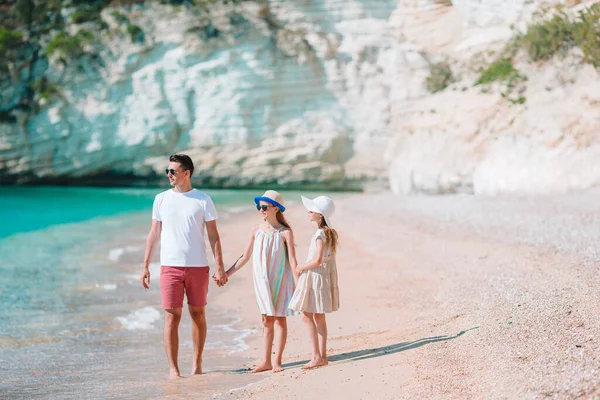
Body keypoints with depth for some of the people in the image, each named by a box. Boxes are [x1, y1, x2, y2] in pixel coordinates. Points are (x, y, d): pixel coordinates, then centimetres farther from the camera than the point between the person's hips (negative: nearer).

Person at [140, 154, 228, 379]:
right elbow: (154, 234, 11)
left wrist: (220, 267, -4)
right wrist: (145, 265, 7)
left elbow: (213, 236, 3)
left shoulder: (203, 200, 2)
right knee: (172, 316, -4)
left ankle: (197, 363, 21)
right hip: (170, 266, 1)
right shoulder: (161, 199, 7)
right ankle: (173, 369, -2)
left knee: (197, 313, 7)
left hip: (198, 266, 0)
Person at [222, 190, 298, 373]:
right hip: (262, 280, 3)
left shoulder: (285, 232, -6)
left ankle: (277, 361, 5)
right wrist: (227, 273, 8)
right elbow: (245, 257, 10)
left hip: (280, 279, -3)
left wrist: (297, 283, -11)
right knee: (267, 320, 7)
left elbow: (292, 260, -6)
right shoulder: (256, 231, 4)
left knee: (280, 319, 2)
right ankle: (265, 361, 11)